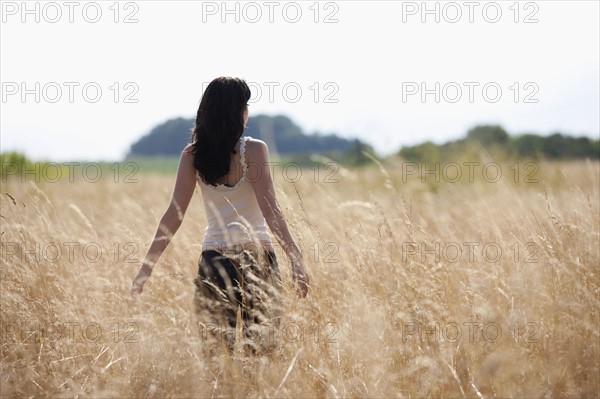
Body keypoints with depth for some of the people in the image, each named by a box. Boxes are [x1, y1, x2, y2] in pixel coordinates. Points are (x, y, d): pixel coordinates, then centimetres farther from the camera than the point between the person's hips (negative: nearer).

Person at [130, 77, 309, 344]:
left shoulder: (192, 156, 3)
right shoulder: (253, 149, -6)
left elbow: (174, 215, 0)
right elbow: (269, 209, -14)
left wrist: (146, 268, 4)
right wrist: (296, 259, -16)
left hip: (213, 260, 3)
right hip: (256, 257, -3)